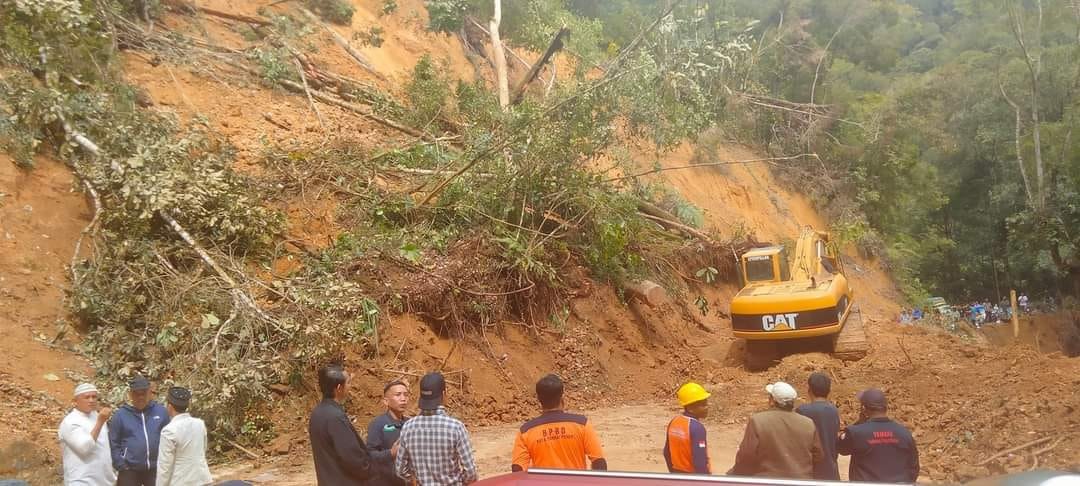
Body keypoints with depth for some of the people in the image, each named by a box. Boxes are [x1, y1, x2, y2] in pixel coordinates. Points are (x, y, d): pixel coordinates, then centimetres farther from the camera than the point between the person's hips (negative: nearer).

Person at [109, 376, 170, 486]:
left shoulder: (161, 411, 3)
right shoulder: (120, 414, -1)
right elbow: (113, 444, 1)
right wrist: (121, 466, -7)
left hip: (156, 469, 2)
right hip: (130, 470, -1)